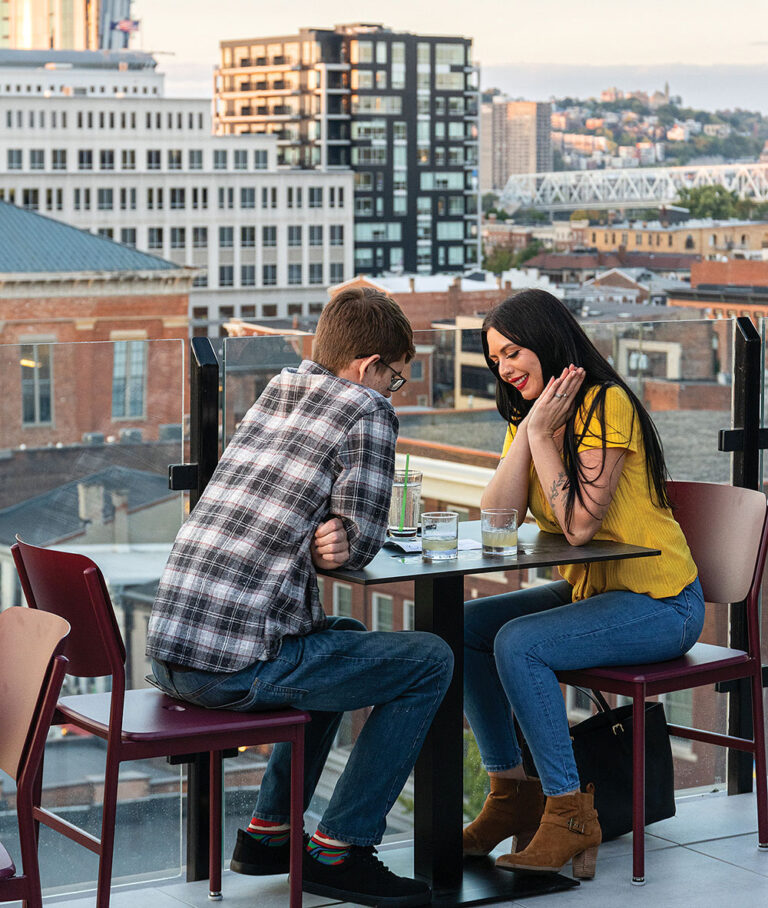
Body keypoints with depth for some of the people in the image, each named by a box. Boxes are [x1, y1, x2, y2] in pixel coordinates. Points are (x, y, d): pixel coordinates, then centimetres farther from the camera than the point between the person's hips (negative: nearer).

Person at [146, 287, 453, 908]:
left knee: (341, 639, 33)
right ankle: (339, 849, 7)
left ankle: (268, 831, 31)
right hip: (237, 665, -8)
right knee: (430, 661, 7)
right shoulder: (367, 410, -5)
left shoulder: (274, 393, 18)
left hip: (168, 653, 8)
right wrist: (334, 541, 12)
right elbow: (361, 542, -8)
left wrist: (323, 538, 6)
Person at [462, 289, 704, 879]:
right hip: (587, 589, 9)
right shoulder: (525, 419, 9)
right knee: (464, 626, -2)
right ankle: (512, 792, 3)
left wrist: (543, 435, -20)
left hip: (661, 603, -9)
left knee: (518, 643, -26)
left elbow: (580, 525, -26)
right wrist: (528, 428, -12)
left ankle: (570, 814, -16)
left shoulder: (606, 405, -16)